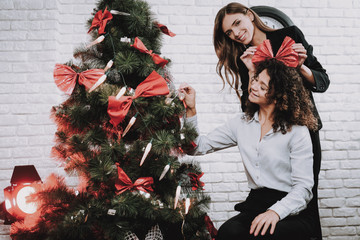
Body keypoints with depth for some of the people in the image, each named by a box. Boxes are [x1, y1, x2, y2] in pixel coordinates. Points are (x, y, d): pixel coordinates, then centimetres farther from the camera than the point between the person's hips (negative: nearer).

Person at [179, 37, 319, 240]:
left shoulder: (297, 131, -5)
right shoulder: (242, 123, 10)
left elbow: (303, 187, -8)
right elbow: (198, 147, 8)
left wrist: (276, 211, -24)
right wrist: (191, 110, -3)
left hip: (293, 213, -3)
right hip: (256, 205, 3)